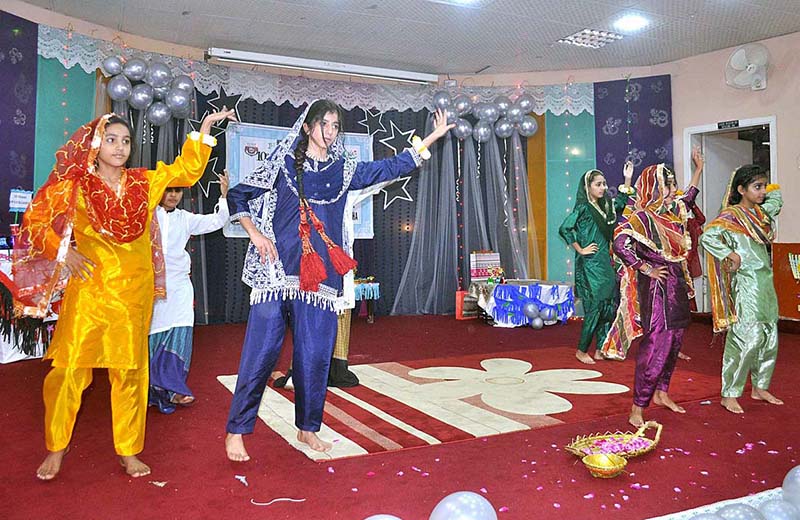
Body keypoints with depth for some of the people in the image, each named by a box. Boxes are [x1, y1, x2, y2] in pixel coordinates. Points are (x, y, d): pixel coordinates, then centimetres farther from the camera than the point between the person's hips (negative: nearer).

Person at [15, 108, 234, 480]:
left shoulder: (144, 182, 9)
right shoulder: (75, 185, 1)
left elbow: (186, 170, 14)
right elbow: (36, 221, 6)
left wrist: (203, 132, 5)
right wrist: (64, 252, -6)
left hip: (136, 292, 3)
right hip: (90, 290, -2)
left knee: (130, 372, 8)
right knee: (69, 368, -3)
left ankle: (128, 450, 19)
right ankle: (56, 448, 18)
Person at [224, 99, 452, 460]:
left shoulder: (344, 169, 13)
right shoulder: (283, 162, 6)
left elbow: (392, 167, 18)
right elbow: (238, 196, 10)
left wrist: (432, 137, 18)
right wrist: (255, 234, -3)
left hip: (320, 277, 3)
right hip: (278, 272, -3)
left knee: (315, 355, 6)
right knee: (261, 352, -3)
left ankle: (307, 428, 22)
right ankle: (236, 431, 10)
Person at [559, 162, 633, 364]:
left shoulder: (606, 206, 11)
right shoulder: (582, 208, -10)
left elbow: (621, 202, 29)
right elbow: (564, 229, -20)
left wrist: (627, 179, 19)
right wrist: (580, 250, -15)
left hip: (605, 264, 7)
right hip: (590, 266, -7)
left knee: (609, 306, 6)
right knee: (594, 307, -5)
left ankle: (601, 350, 15)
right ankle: (581, 351, 8)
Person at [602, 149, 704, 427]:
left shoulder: (673, 211, 10)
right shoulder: (641, 218, -16)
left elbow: (689, 196, 33)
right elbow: (620, 245, -30)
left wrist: (699, 168, 37)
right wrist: (647, 269, -22)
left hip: (676, 286, 9)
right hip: (656, 289, -9)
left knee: (673, 342, 16)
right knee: (656, 346, -9)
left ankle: (661, 393, 34)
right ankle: (637, 409, -3)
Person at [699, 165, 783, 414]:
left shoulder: (761, 213, 13)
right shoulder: (732, 216, -10)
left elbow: (777, 196, 34)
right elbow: (708, 236, -24)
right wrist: (732, 255, -19)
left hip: (766, 283, 8)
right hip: (746, 284, -8)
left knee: (769, 338, 12)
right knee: (746, 339, -9)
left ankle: (760, 387, 26)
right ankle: (729, 395, 0)